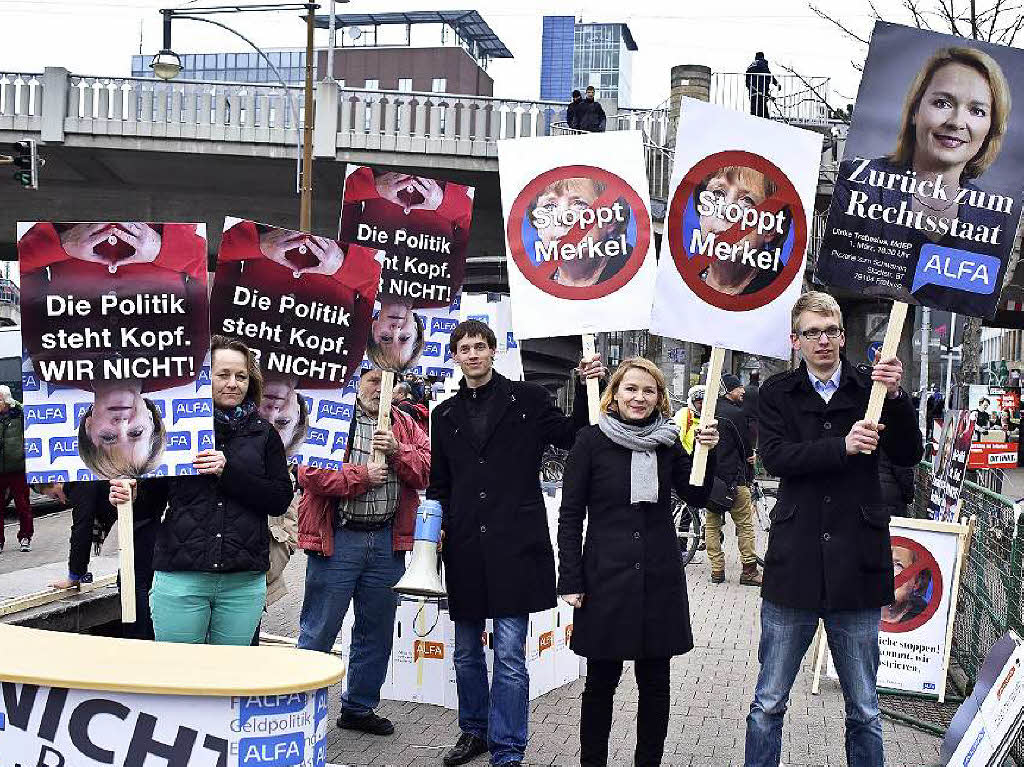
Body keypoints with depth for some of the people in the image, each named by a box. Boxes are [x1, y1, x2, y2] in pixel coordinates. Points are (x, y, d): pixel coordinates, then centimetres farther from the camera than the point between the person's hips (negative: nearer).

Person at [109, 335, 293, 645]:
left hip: (244, 581, 1)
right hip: (180, 576, -1)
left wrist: (229, 471, -13)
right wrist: (129, 495, -13)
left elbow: (280, 500, -2)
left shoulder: (264, 434, 6)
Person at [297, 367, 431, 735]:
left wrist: (397, 451, -13)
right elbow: (310, 472, -15)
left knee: (376, 631, 15)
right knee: (319, 630, 1)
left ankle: (359, 707, 29)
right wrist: (362, 475, -14)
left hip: (387, 541, 5)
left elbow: (427, 469, 2)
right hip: (338, 541, -5)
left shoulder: (404, 425, 12)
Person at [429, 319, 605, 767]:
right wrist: (436, 525, 4)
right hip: (464, 549, 4)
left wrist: (585, 388, -6)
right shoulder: (446, 414, 14)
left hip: (515, 545, -4)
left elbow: (573, 437, 6)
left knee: (509, 655, -5)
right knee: (466, 653, 14)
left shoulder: (526, 399, 3)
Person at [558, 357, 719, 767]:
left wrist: (707, 453, -9)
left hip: (660, 578, 3)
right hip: (606, 578, -3)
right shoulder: (592, 440, -4)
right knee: (601, 681, 7)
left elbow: (697, 497, 7)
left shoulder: (667, 441, 6)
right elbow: (570, 514, -4)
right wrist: (570, 580, -8)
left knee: (655, 682, 10)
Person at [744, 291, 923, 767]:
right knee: (768, 704, 9)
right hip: (794, 563, 0)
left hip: (857, 566, 1)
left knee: (864, 710, 12)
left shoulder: (870, 388, 6)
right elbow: (775, 456, -10)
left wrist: (896, 397, -17)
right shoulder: (777, 393, 4)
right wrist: (843, 447, -22)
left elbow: (908, 456, -2)